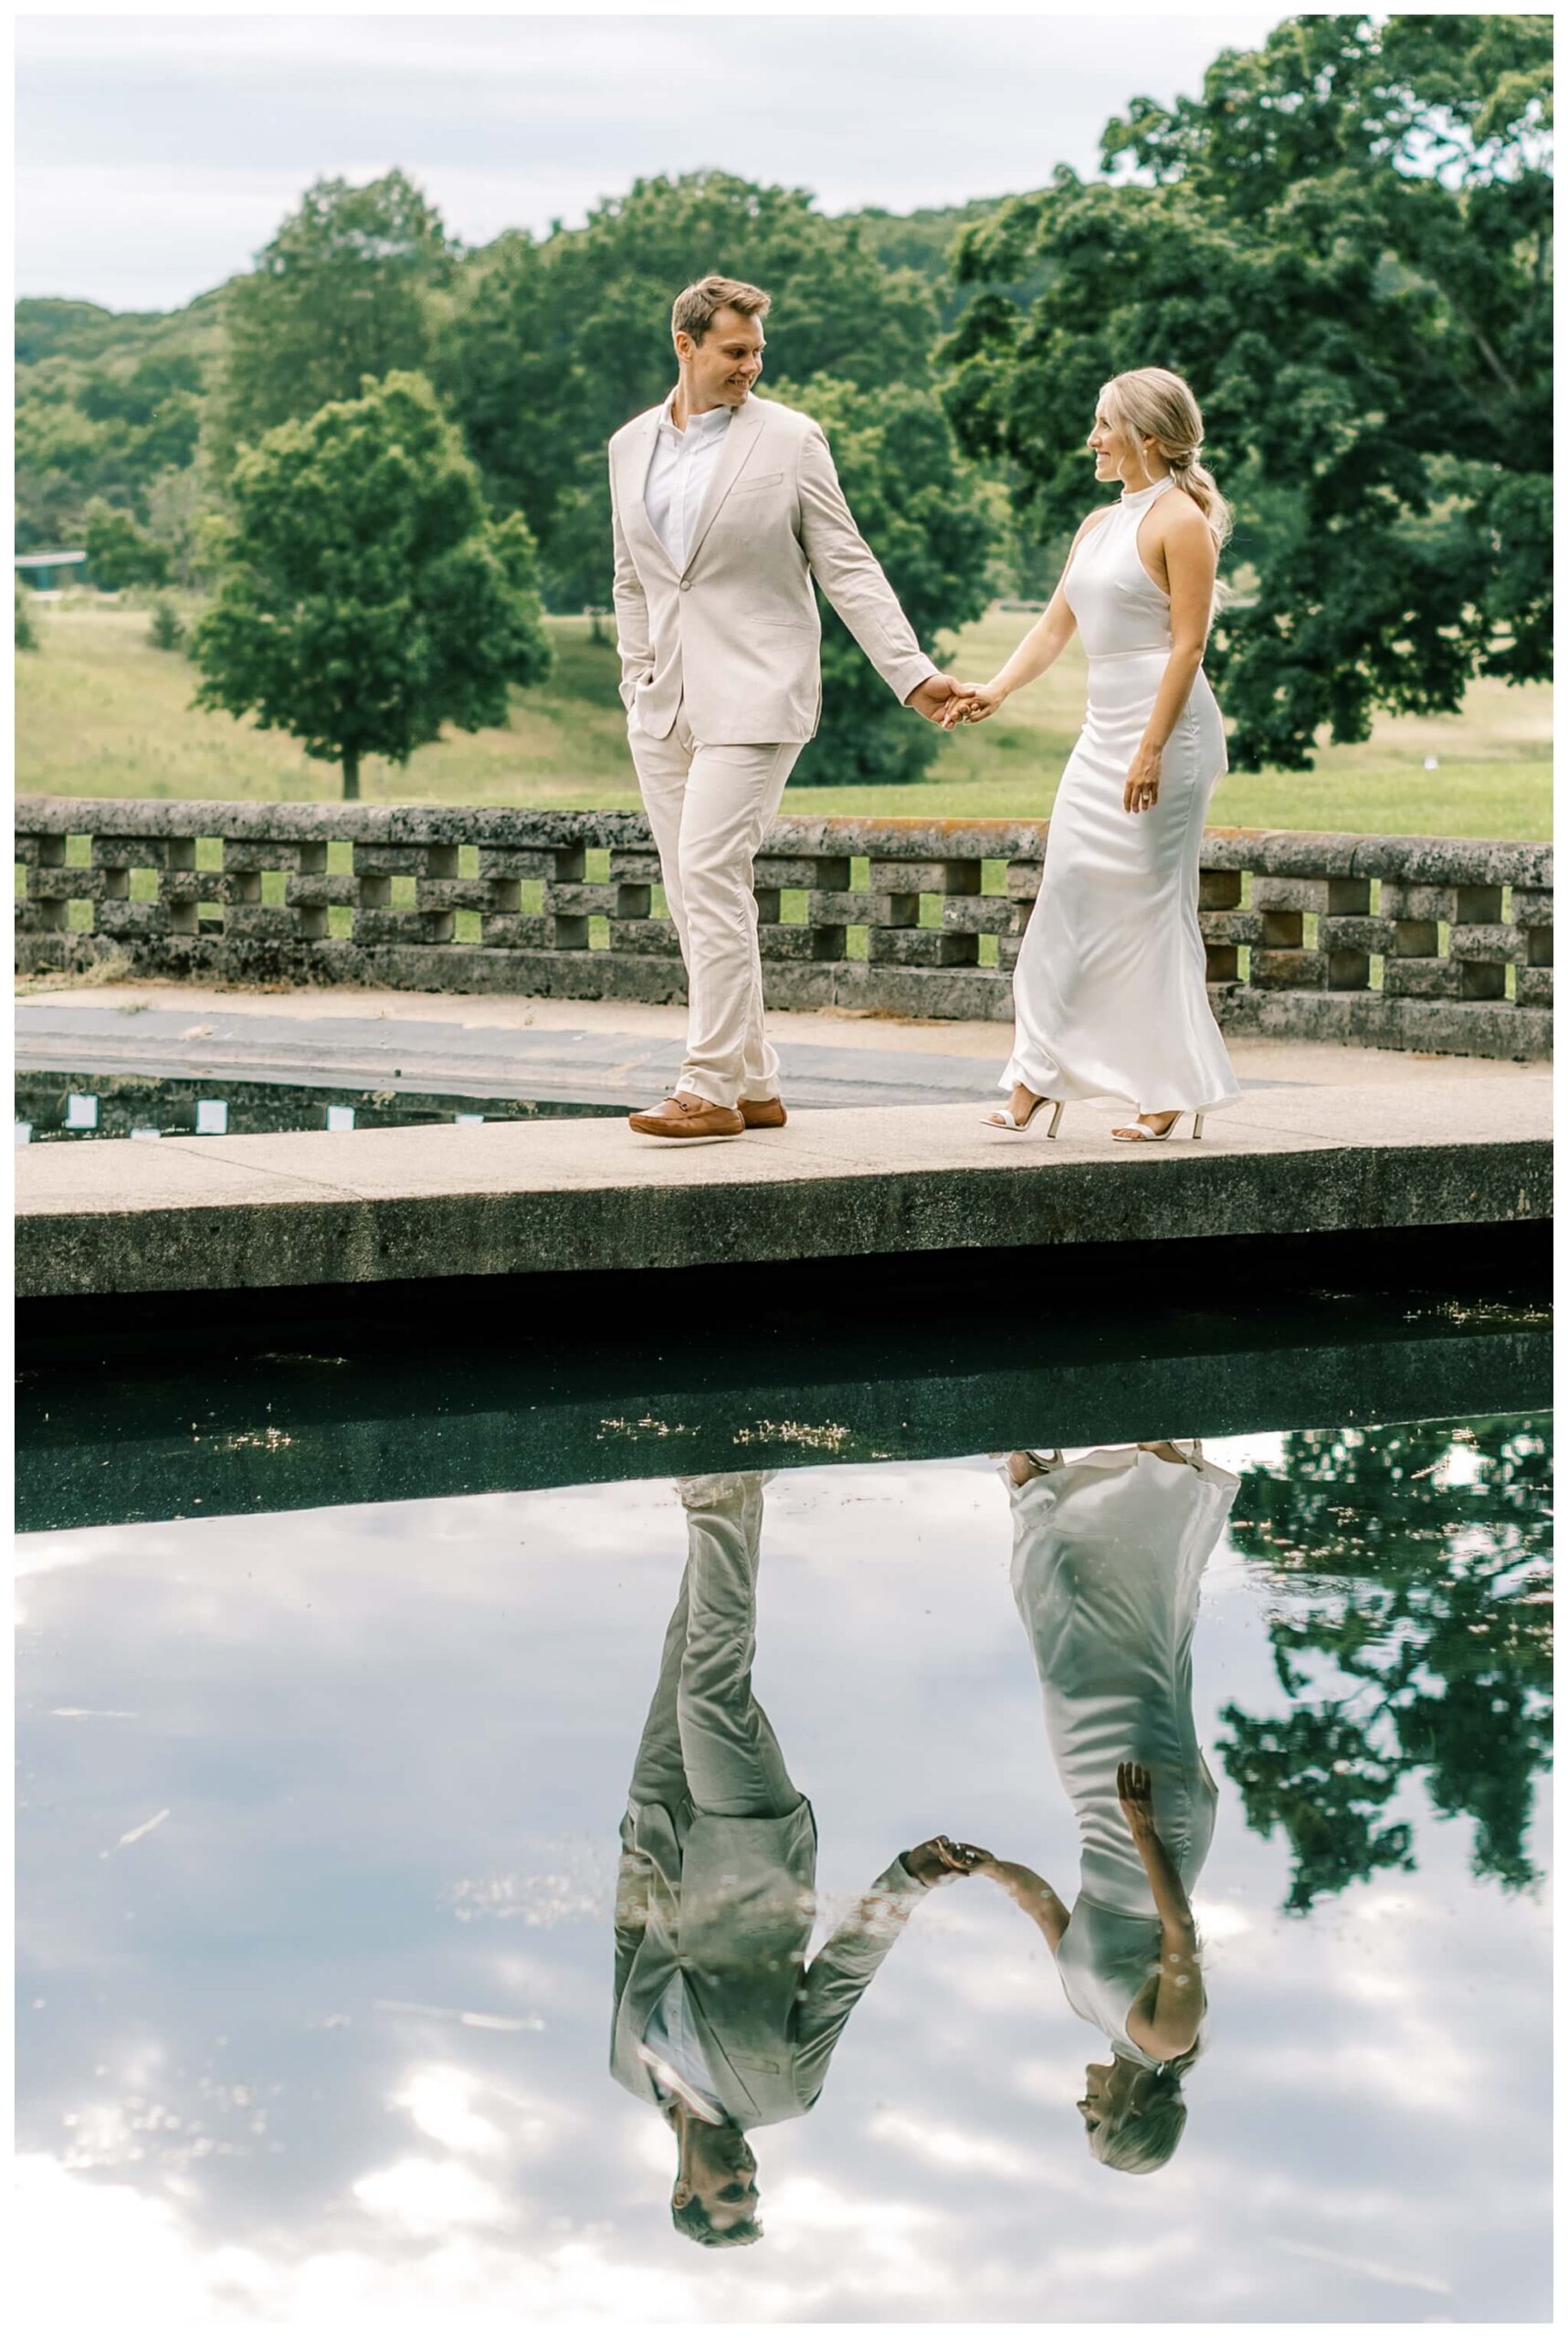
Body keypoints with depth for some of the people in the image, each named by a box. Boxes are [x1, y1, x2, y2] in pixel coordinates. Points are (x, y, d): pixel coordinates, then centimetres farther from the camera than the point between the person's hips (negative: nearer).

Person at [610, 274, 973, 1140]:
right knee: (693, 895, 5)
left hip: (751, 694, -6)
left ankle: (711, 1087, -14)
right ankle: (753, 1086, 13)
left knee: (711, 875, -15)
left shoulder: (788, 439, -2)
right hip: (664, 703, 6)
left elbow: (847, 568, -2)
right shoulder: (630, 445, 12)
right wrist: (637, 679, 15)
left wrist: (914, 675, -9)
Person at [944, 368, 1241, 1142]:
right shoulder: (1097, 526, 17)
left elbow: (1188, 644, -14)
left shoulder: (1179, 520, -8)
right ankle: (1040, 1075, 6)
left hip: (1164, 723, -8)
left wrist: (1153, 749, -20)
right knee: (1069, 893, 4)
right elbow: (1054, 629, 17)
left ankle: (1171, 1089, 4)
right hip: (1104, 729, 8)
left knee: (1147, 902, -5)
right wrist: (995, 690, 1)